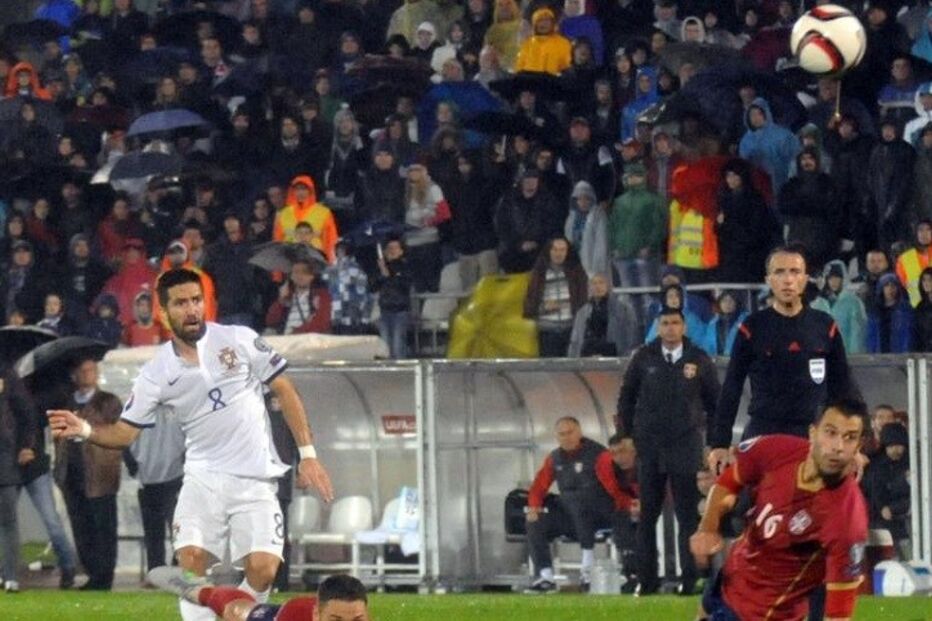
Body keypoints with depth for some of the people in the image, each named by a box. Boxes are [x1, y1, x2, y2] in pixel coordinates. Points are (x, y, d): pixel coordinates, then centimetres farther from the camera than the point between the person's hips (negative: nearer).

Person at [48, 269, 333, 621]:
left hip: (255, 480, -1)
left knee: (262, 569, -15)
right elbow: (125, 432, 3)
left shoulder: (239, 341, -3)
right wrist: (85, 431, -18)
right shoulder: (157, 373, 1)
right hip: (204, 477, 1)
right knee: (191, 559, -19)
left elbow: (284, 391, 4)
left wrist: (308, 454, 0)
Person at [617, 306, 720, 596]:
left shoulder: (699, 360, 1)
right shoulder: (644, 358, 2)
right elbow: (626, 396, 10)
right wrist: (627, 434, 6)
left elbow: (714, 401, 9)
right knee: (647, 514, 4)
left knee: (688, 515, -1)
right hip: (649, 444, 1)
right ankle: (646, 579, 9)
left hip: (686, 445, -1)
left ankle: (691, 578, 2)